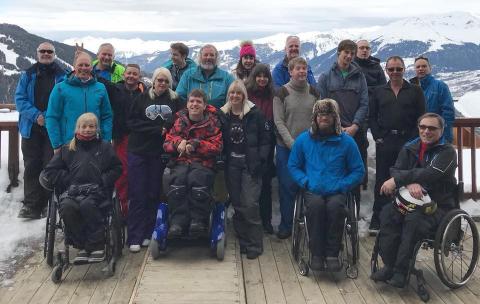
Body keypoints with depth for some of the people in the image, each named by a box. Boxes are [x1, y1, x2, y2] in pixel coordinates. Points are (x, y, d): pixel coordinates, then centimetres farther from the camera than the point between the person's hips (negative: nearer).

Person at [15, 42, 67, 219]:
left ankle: (46, 203, 10)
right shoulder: (28, 75, 8)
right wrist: (35, 115, -12)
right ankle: (31, 204, 9)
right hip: (31, 129, 2)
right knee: (31, 166, 4)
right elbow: (20, 98, 3)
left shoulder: (61, 76, 3)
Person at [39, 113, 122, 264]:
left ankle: (97, 244, -20)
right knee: (66, 207, -32)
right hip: (72, 191, 2)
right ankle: (82, 246, -17)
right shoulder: (67, 150, 20)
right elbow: (49, 172, 14)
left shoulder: (105, 148, 18)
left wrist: (102, 181, -5)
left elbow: (116, 168, 11)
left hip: (97, 191, -2)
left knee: (87, 205, -36)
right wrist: (69, 179, 1)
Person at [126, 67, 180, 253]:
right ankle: (134, 238, 1)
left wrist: (167, 129, -15)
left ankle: (148, 234, 13)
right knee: (137, 195, -3)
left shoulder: (174, 101, 8)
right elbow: (131, 122, -2)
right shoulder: (142, 99, 6)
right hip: (138, 152, -1)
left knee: (154, 194, 3)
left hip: (159, 153, 1)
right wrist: (157, 129, -9)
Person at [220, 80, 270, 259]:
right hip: (231, 165, 4)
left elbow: (265, 140, -3)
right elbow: (220, 141, 13)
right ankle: (243, 241, 19)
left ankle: (255, 245, 2)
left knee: (250, 204, -10)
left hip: (250, 165, -4)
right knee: (237, 204, 7)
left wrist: (260, 161, -13)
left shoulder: (255, 114, -3)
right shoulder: (223, 115, 8)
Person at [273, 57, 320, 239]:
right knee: (287, 186, 0)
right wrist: (292, 143, -14)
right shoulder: (282, 93, -2)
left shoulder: (313, 92, 8)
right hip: (286, 147, -2)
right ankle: (285, 225, 11)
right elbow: (279, 122, -6)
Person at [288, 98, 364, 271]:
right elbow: (293, 166, 15)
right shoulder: (303, 139, 10)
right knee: (315, 204, -33)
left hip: (337, 192, 0)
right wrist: (306, 182, -3)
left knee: (335, 205, -34)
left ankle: (332, 254, -20)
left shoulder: (346, 142, 6)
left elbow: (358, 171, 9)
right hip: (313, 191, 1)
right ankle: (316, 254, -22)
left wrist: (342, 185, -6)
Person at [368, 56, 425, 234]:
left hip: (408, 143, -1)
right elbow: (372, 117, 10)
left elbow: (421, 118, 2)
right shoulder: (379, 92, 13)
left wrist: (413, 139, -8)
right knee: (382, 181, 3)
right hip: (385, 143, 1)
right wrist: (378, 137, -2)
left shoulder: (415, 91, 7)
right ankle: (377, 220, 9)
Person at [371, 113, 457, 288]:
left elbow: (430, 174, -22)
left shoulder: (447, 152, -5)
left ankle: (401, 270, -25)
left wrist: (397, 181, -25)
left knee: (413, 219, -34)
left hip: (439, 206, -4)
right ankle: (389, 265, -20)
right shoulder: (410, 148, 11)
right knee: (387, 213, -25)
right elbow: (395, 170, -2)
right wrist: (409, 183, -25)